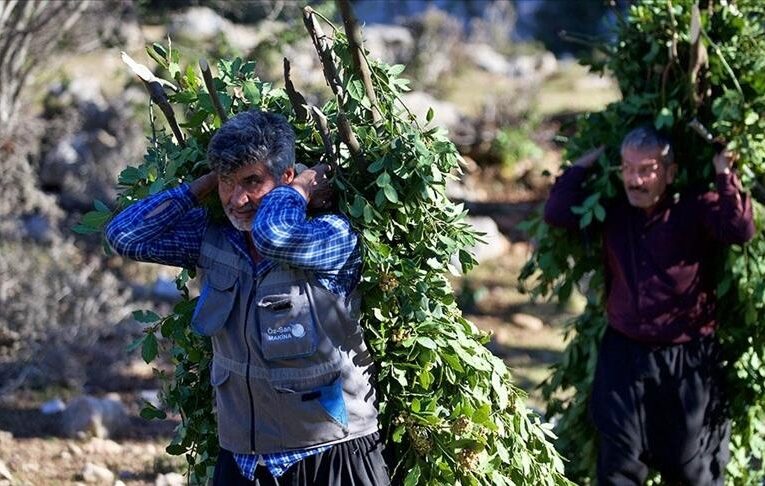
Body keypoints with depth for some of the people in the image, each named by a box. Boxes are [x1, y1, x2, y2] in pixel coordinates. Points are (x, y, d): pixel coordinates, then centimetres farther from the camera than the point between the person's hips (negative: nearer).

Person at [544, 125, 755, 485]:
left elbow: (740, 230, -23)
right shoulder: (612, 211, 6)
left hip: (687, 361, -3)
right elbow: (557, 213, 0)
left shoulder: (694, 211, -8)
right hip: (624, 356, 4)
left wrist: (724, 174, -20)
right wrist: (584, 164, 4)